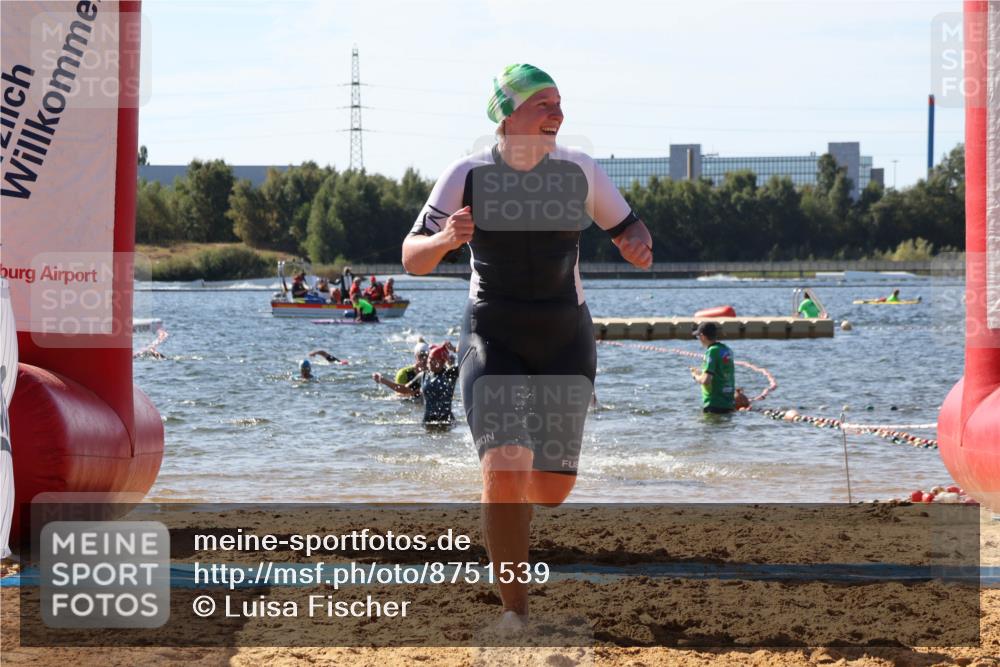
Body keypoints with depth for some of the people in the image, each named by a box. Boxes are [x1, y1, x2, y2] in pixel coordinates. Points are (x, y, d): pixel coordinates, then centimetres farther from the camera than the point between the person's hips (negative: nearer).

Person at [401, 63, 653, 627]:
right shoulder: (467, 177, -8)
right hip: (494, 339, -2)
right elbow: (413, 259, -6)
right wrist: (444, 240, -29)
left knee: (554, 487, 6)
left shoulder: (579, 170, -3)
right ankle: (515, 612, -11)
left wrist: (639, 246, -17)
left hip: (566, 340, 2)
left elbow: (628, 228, 7)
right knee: (505, 471, -19)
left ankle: (513, 516, 44)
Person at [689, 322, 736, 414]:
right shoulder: (727, 350, 11)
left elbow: (705, 380, -22)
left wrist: (696, 376, 0)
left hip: (714, 405, -8)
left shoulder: (712, 351, -14)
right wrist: (700, 373, 25)